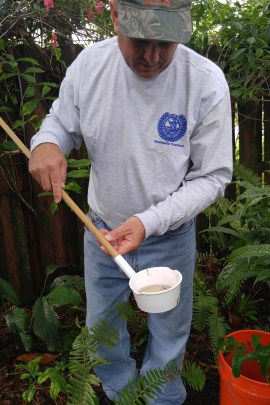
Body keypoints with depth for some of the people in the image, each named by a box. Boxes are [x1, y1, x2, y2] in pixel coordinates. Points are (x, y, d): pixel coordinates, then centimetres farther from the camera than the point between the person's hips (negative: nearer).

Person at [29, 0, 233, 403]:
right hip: (102, 230, 3)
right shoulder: (88, 64, -14)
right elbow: (61, 122, 3)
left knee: (169, 338, 20)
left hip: (170, 237, -2)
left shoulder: (207, 83, -22)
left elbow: (212, 177, -16)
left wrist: (149, 222, -27)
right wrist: (46, 143, -22)